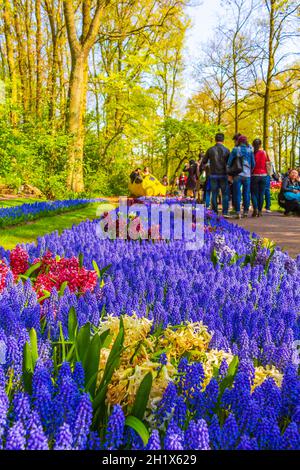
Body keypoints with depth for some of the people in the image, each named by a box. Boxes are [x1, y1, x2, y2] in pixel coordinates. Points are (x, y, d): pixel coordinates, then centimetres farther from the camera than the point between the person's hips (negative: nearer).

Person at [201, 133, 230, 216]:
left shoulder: (210, 150, 0)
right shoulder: (226, 150, -3)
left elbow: (203, 162, 4)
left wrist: (203, 165, 24)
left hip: (213, 175, 1)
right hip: (223, 175, -1)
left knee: (214, 194, 6)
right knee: (225, 194, 4)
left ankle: (214, 213, 7)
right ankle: (225, 212, -1)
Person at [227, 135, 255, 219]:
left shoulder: (235, 149, 0)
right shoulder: (250, 150, 6)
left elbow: (229, 162, -1)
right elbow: (253, 164, 8)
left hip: (237, 175, -2)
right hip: (247, 175, 2)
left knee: (237, 193, -1)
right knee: (246, 193, 9)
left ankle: (238, 212, -7)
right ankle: (245, 211, 13)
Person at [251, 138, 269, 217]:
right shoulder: (264, 153, 1)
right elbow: (267, 164, 3)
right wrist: (267, 173, 14)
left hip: (254, 175, -1)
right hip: (263, 175, 1)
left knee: (254, 193, 5)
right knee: (261, 194, 6)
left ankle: (255, 209, -13)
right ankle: (260, 211, 6)